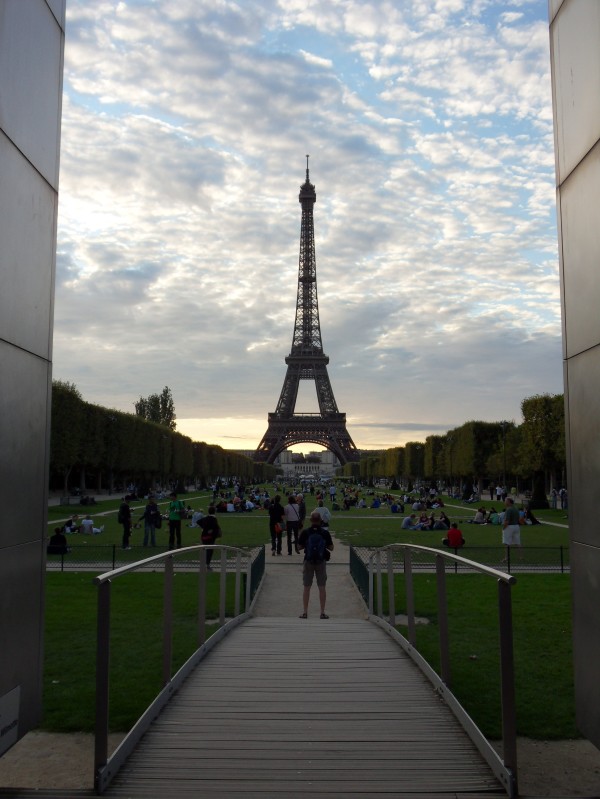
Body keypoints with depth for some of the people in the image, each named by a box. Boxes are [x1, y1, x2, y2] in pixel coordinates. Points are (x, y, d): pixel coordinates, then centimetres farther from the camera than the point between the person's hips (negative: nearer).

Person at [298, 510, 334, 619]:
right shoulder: (325, 533, -7)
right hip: (321, 562, 0)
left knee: (306, 588, 8)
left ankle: (305, 612, 10)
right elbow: (331, 548, -2)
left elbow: (300, 546, -1)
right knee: (322, 588, 7)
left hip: (308, 561, 0)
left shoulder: (305, 532, -8)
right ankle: (322, 612, 9)